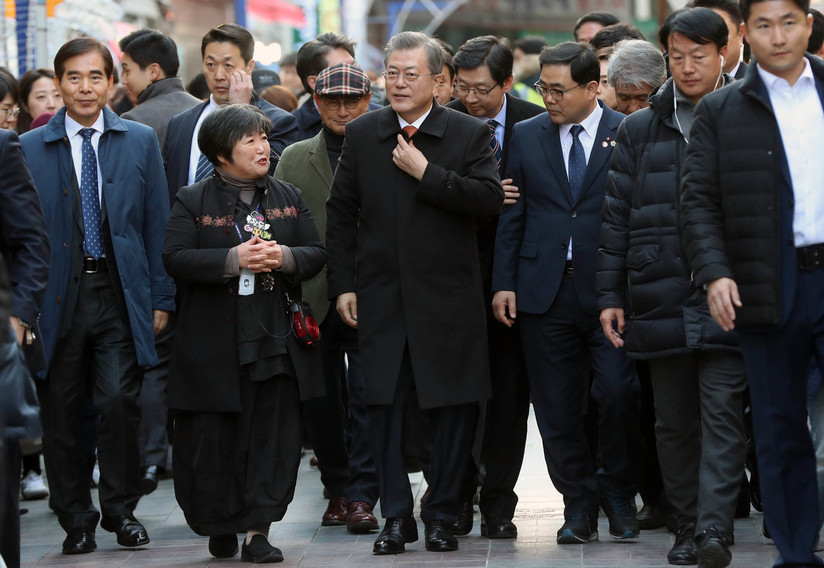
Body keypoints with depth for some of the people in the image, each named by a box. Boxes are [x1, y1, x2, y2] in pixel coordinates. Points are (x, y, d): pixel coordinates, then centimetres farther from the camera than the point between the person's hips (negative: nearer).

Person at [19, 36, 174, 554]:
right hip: (59, 294, 0)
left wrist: (161, 297, 4)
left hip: (120, 295, 0)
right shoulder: (29, 149, 5)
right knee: (62, 414, 3)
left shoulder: (141, 141, 8)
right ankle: (76, 520, 16)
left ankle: (121, 509, 6)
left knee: (120, 401, -12)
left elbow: (157, 224, 9)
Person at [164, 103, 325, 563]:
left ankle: (258, 529, 2)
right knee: (213, 438, 2)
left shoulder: (289, 198, 13)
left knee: (275, 436, -2)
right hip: (216, 345, -3)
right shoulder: (193, 201, 1)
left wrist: (284, 257, -13)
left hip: (278, 341, 3)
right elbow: (177, 259, -10)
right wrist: (234, 260, -20)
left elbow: (317, 254, 9)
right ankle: (219, 525, 20)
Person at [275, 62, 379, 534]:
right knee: (321, 402, 8)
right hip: (313, 303, 3)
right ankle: (338, 490, 20)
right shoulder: (294, 159, 12)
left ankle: (362, 496, -4)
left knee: (367, 398, -7)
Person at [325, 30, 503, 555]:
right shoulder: (362, 134, 7)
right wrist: (343, 285, 3)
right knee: (385, 405, 3)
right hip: (381, 296, 2)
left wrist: (426, 173, -17)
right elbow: (341, 212, 9)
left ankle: (442, 515, 14)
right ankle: (397, 516, 12)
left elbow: (490, 199, -14)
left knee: (456, 408, 2)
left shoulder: (470, 134, -1)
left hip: (449, 298, -2)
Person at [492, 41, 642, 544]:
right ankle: (579, 503, 16)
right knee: (557, 407, 3)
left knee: (618, 392, -11)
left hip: (610, 290, -3)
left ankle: (619, 493, 11)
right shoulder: (527, 136, 10)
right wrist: (504, 283, 4)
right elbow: (512, 215, 11)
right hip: (545, 290, 3)